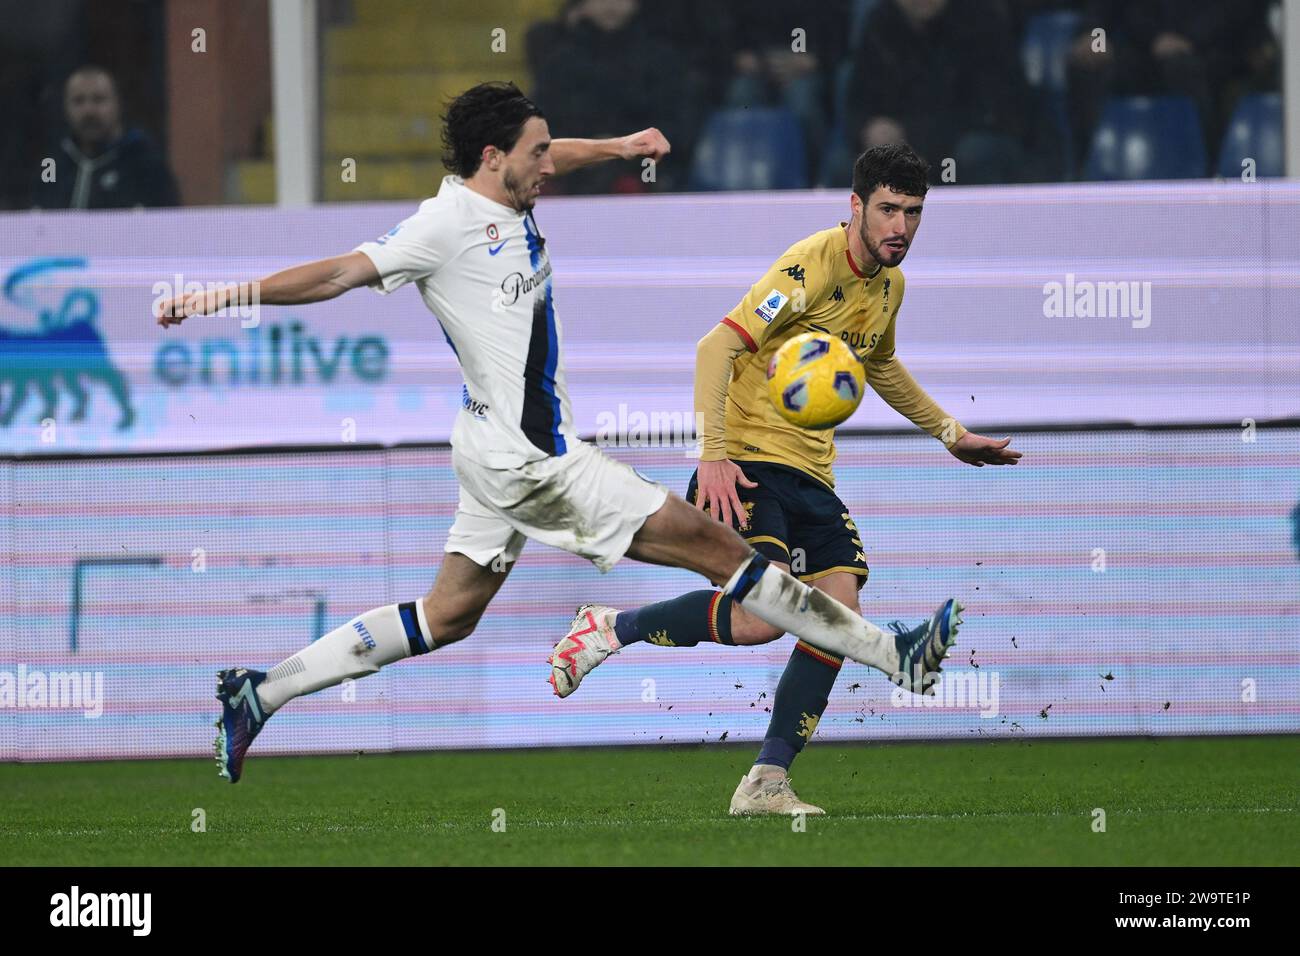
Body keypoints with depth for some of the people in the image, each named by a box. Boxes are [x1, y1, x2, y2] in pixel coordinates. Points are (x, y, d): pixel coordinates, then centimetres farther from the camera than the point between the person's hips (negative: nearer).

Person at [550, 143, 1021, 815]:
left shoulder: (888, 283, 11)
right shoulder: (813, 265, -17)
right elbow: (717, 346, -22)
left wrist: (950, 433, 36)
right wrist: (713, 455, -30)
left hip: (810, 473, 8)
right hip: (748, 461, -8)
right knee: (761, 618, -24)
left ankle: (766, 785, 1)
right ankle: (611, 628, -2)